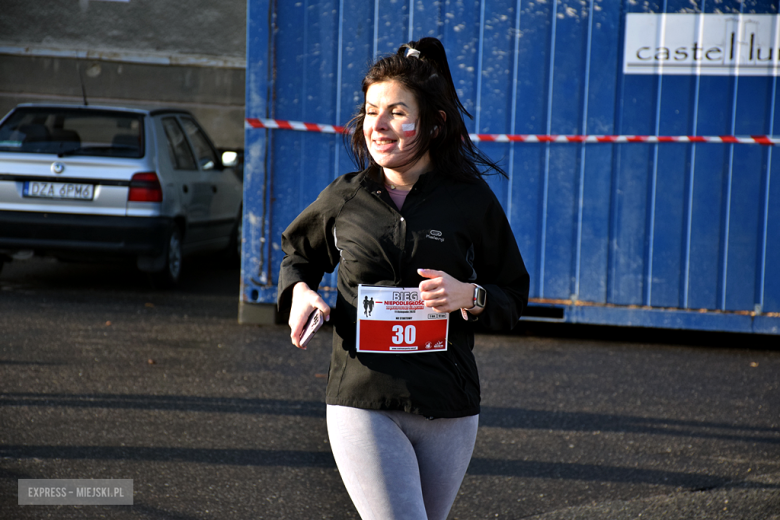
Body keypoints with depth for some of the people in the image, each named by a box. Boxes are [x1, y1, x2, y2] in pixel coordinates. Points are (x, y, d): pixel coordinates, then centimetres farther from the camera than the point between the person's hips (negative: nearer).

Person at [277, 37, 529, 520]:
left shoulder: (472, 201, -1)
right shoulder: (344, 199, 3)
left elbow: (514, 295, 6)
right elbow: (298, 253, 23)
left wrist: (469, 295, -14)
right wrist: (300, 291, 1)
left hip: (449, 410, 1)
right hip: (363, 403, -1)